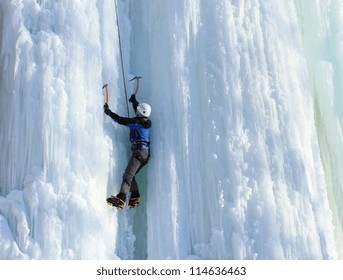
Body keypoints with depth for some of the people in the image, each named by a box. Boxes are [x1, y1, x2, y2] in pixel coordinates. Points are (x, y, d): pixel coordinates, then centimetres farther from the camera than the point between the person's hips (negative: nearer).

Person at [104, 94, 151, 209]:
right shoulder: (146, 121, 16)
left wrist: (108, 112, 0)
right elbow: (139, 112, 37)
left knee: (128, 175, -17)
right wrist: (134, 101, 52)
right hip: (145, 153, 9)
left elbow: (122, 120, -12)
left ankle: (121, 199, -27)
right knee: (130, 175, 13)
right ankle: (135, 197, 4)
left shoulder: (137, 121, -9)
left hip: (139, 151, -9)